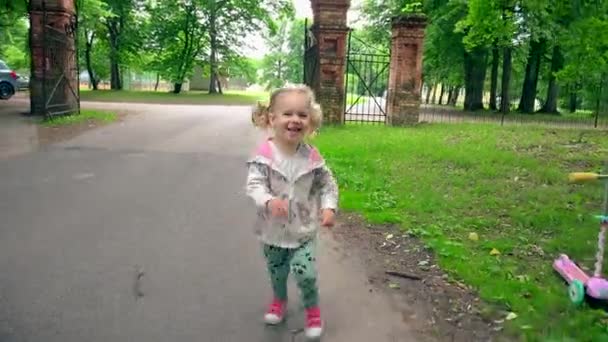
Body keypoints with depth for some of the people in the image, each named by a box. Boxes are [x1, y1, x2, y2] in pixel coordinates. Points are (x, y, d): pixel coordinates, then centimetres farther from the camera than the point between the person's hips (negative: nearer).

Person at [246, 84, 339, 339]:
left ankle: (313, 309, 23)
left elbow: (327, 184, 1)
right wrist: (268, 201, -40)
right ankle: (279, 300, 50)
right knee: (277, 272, 20)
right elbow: (254, 184, -21)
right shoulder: (264, 153, -16)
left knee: (305, 274, -7)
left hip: (304, 229, 0)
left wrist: (329, 207, -14)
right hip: (273, 230, 1)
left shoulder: (312, 156, -9)